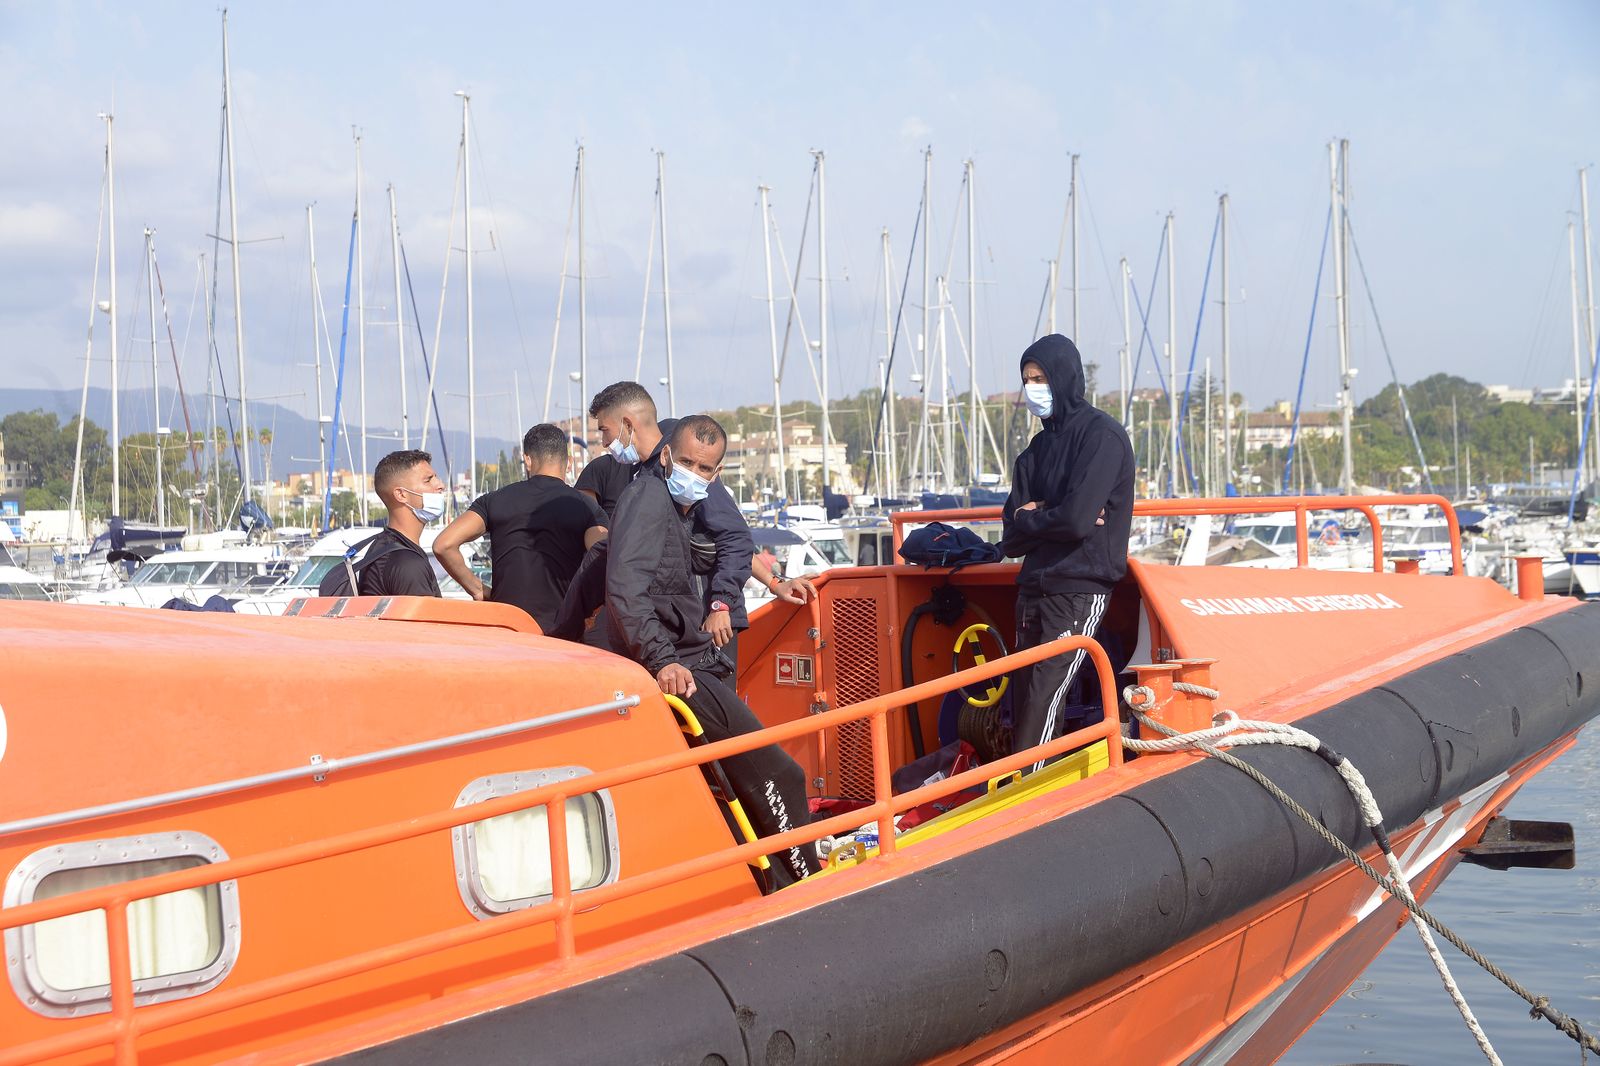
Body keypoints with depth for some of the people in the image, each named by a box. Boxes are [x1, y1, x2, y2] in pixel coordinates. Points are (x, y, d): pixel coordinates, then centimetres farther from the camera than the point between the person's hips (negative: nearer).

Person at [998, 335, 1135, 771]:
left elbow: (1077, 519, -18)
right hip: (1034, 589, 8)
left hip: (1078, 592, -8)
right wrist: (1048, 518, -11)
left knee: (1040, 707, -13)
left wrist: (1030, 517, 0)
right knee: (1027, 706, 4)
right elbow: (1011, 537, 9)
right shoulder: (1041, 445, 17)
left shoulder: (1101, 435, -7)